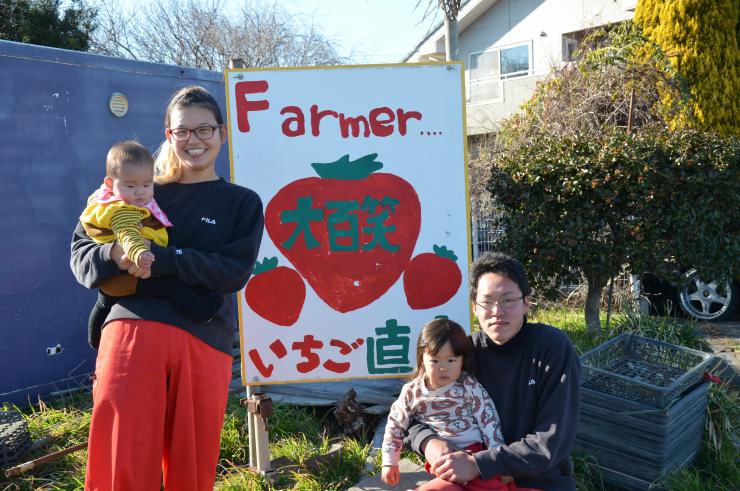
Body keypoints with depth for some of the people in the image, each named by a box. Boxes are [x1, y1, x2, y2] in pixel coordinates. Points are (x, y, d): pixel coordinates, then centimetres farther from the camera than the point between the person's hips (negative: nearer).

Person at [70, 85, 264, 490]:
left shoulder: (242, 203, 11)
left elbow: (234, 272, -4)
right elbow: (82, 249, 11)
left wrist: (159, 259, -14)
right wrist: (113, 255, -13)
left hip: (203, 343, 0)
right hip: (132, 331, 1)